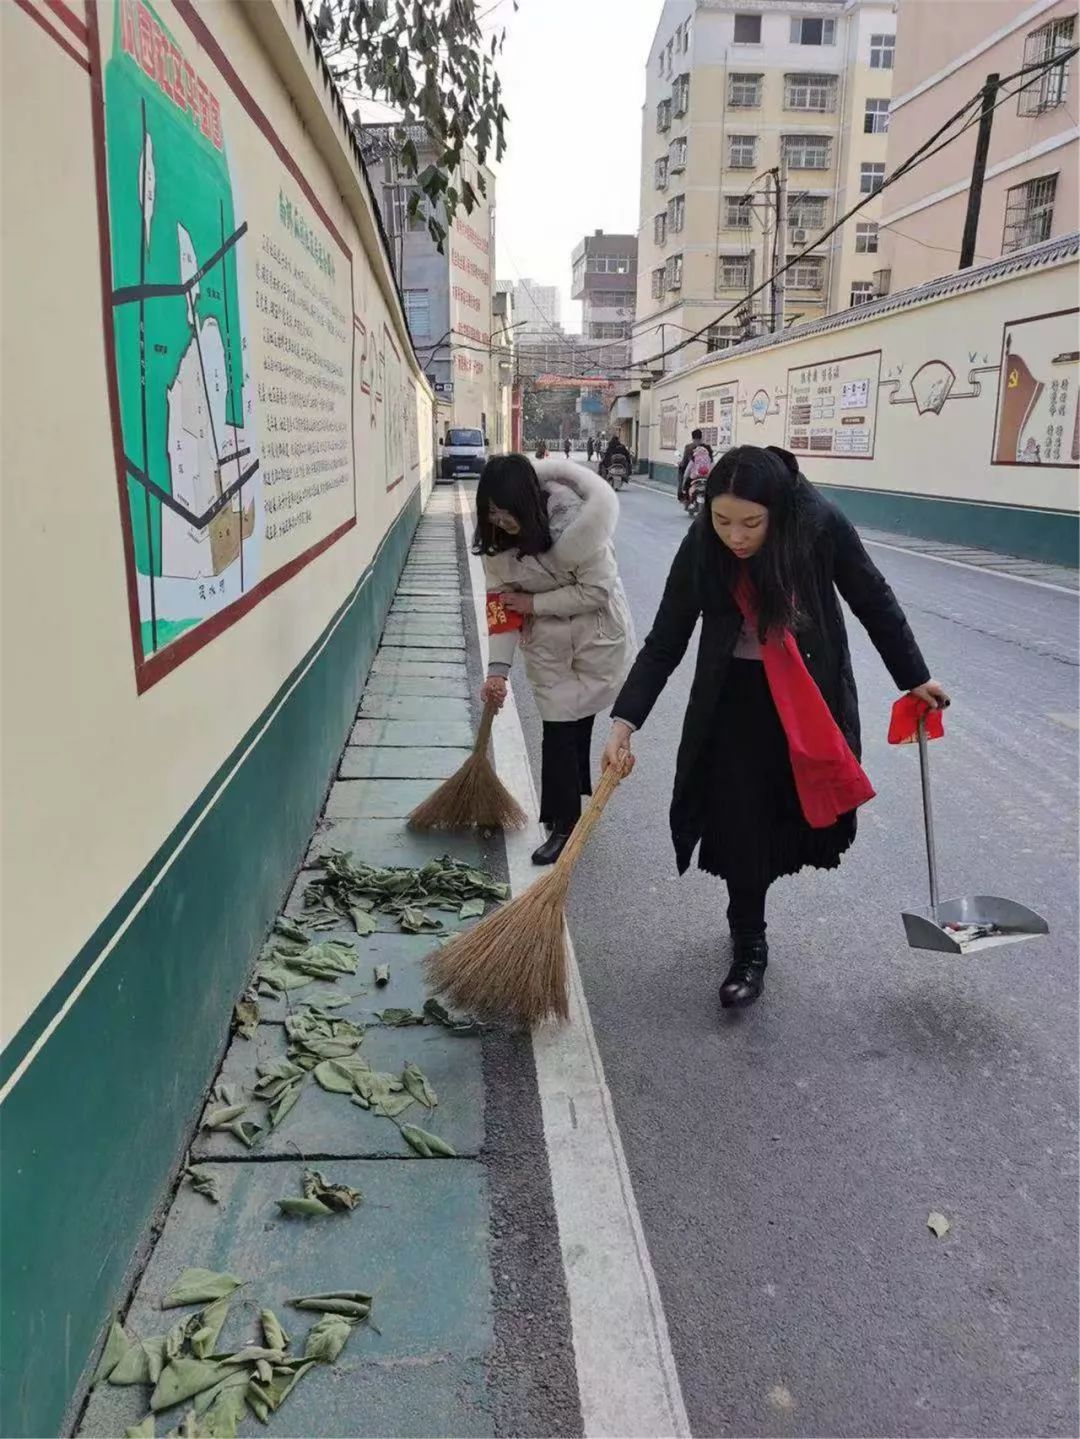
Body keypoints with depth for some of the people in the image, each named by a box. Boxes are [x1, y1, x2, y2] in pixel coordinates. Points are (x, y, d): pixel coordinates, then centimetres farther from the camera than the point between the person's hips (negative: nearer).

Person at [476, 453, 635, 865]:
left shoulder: (575, 521, -27)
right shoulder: (497, 539, -9)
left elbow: (597, 590, -23)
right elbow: (503, 604, -7)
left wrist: (534, 604, -19)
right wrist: (498, 669, -14)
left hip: (597, 634, -4)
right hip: (546, 641, 4)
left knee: (573, 723, -3)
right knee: (559, 726, 3)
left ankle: (565, 823, 10)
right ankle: (566, 816, 22)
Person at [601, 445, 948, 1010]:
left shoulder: (819, 524, -21)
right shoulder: (702, 546, -18)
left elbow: (874, 603, -6)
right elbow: (665, 641, -12)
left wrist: (915, 677, 3)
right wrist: (625, 721, -21)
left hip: (813, 693, 1)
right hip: (737, 696, 0)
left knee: (793, 812, 12)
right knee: (740, 824, -2)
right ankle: (749, 948, 17)